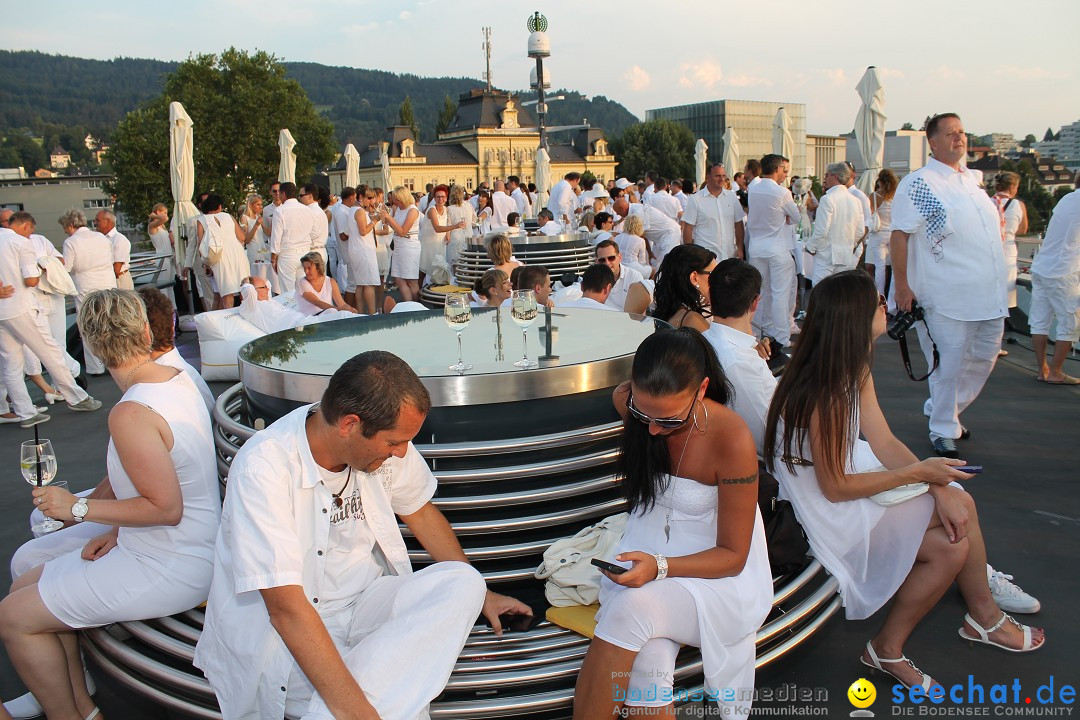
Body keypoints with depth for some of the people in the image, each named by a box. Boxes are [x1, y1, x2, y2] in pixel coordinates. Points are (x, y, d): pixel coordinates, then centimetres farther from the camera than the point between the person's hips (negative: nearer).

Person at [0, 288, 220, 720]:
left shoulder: (130, 415, -26)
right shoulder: (177, 378, 2)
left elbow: (166, 507, -26)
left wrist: (78, 508, -16)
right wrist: (117, 528, 5)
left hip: (171, 570, -9)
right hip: (189, 549, 9)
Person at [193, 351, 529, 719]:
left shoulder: (383, 443, -7)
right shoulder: (263, 469, -25)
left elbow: (420, 512, 13)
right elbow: (286, 607, -29)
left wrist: (480, 594, 16)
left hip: (365, 605, 8)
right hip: (284, 634, -7)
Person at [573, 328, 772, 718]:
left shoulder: (732, 441, -23)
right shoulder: (628, 401, -10)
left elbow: (732, 556, -15)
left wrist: (660, 567, -30)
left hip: (716, 572, -3)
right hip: (646, 554, 3)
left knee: (633, 608, -34)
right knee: (647, 667, -27)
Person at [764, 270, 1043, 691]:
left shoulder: (855, 369, -1)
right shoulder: (822, 394, -32)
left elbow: (883, 442, 0)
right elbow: (835, 488, -24)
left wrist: (938, 487, -12)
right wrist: (918, 472, -17)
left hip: (850, 474, 10)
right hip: (830, 514, -9)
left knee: (959, 505, 7)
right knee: (950, 545, -12)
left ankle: (983, 615, 29)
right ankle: (887, 649, 7)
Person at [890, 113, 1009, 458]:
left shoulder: (972, 179, 15)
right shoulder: (918, 183, -8)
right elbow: (899, 235, -13)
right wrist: (902, 286, -17)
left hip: (990, 295, 8)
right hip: (947, 297, -7)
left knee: (984, 358, 15)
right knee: (948, 366, 0)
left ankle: (944, 410, 34)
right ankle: (943, 430, 16)